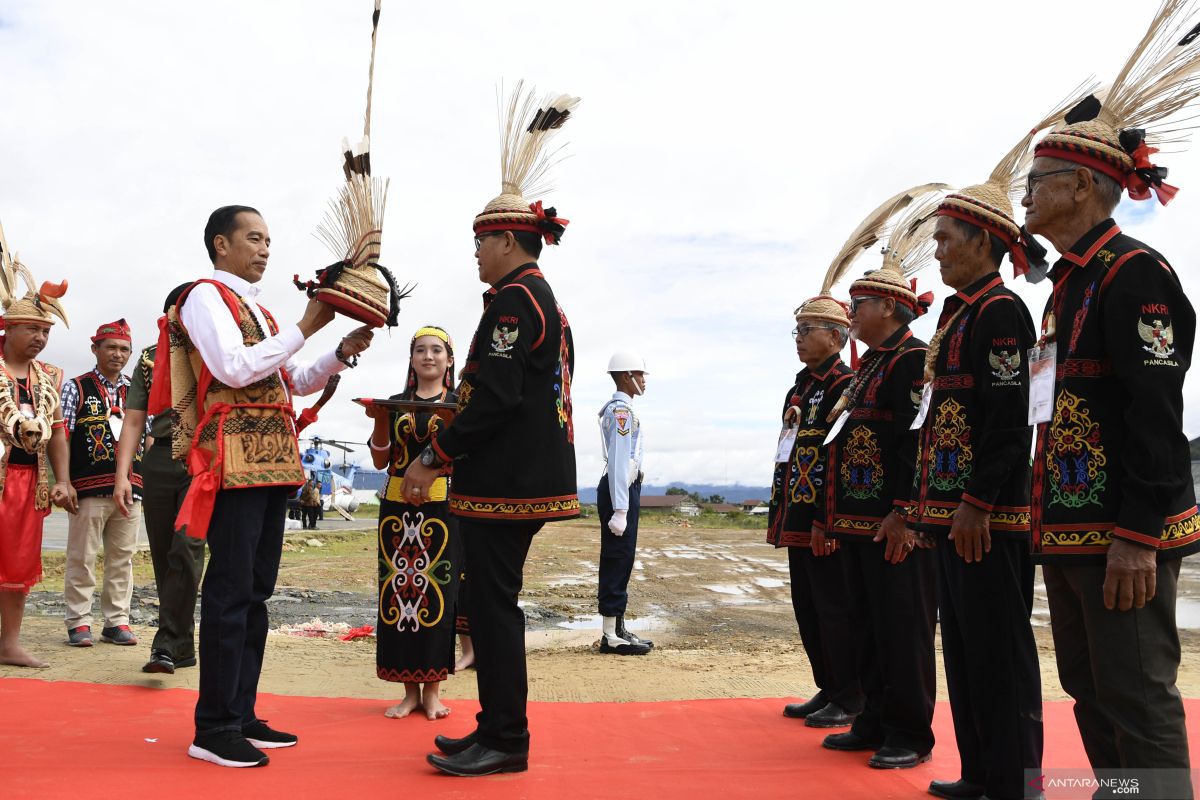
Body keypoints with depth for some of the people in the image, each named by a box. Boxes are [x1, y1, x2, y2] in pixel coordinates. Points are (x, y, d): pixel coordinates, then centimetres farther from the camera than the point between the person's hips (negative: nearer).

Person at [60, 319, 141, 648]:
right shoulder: (76, 388, 3)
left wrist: (141, 482, 10)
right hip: (89, 486, -4)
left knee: (122, 558, 7)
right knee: (82, 557, -1)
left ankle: (116, 621, 14)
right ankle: (78, 623, 8)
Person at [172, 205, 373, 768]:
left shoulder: (255, 309, 22)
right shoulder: (206, 296, -3)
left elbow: (293, 382, 25)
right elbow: (233, 368, -19)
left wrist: (341, 353, 10)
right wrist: (303, 329, -14)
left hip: (271, 463, 9)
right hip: (234, 462, -9)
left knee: (255, 592, 10)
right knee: (230, 591, -8)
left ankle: (242, 716, 18)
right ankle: (213, 730, -1)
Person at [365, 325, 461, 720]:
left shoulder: (459, 402, 6)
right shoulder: (396, 403, 12)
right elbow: (380, 461, 9)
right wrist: (379, 420, -6)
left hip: (443, 506, -2)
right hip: (397, 505, 2)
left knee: (437, 591, -4)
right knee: (399, 590, 1)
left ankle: (432, 689, 8)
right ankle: (410, 689, 11)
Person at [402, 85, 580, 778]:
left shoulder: (513, 298, -12)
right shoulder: (546, 298, 19)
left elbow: (496, 396, -21)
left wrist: (435, 458, -15)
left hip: (505, 479, -10)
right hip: (531, 473, 10)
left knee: (494, 602, -3)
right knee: (496, 599, 15)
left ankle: (505, 742, 7)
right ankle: (500, 729, 23)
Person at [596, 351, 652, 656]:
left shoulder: (618, 408, 16)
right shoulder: (621, 410, -15)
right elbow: (618, 463, -22)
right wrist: (619, 510, -24)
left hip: (625, 488, 10)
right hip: (620, 490, -10)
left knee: (622, 559, 15)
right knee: (617, 559, -5)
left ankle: (618, 629, 24)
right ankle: (612, 636, 1)